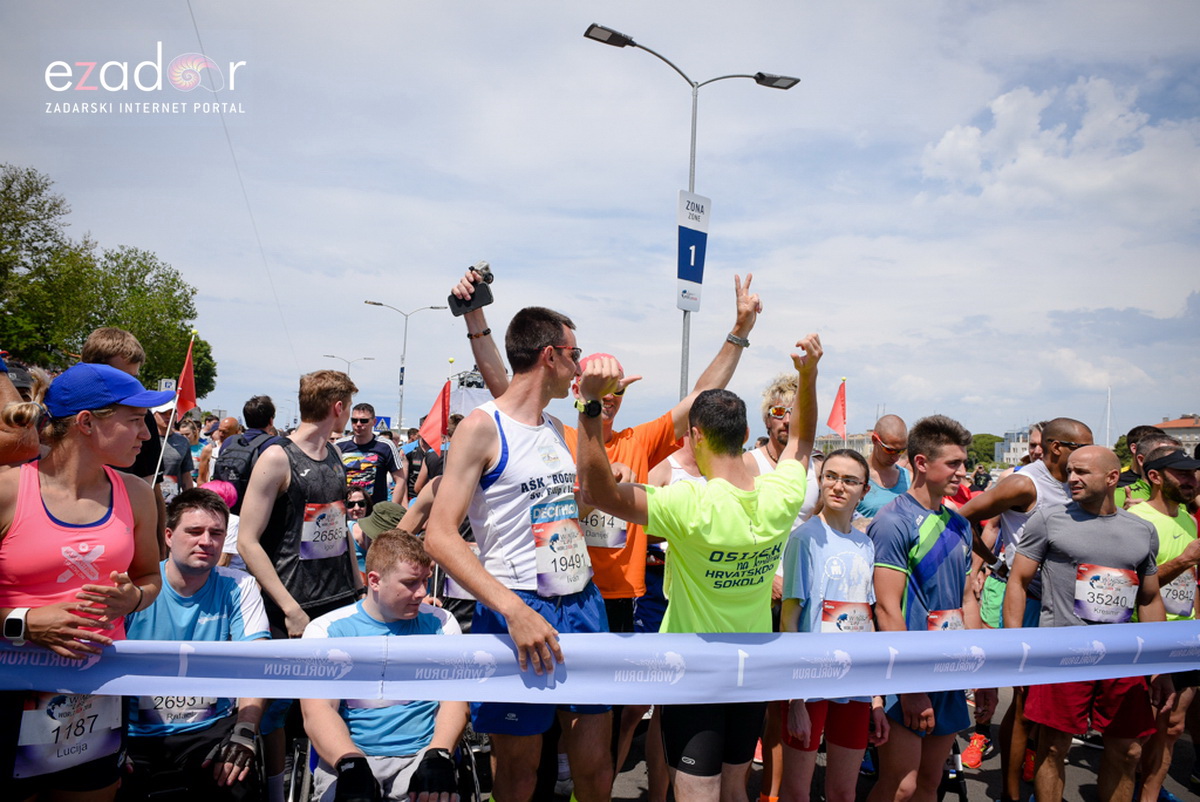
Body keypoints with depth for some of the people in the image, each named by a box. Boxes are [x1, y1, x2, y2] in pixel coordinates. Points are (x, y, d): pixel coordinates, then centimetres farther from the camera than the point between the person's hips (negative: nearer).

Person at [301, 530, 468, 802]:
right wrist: (351, 765, -25)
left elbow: (455, 701, 2)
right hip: (345, 757, 0)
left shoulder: (440, 623, 9)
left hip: (421, 756, 1)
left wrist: (438, 758, -18)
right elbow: (317, 711, -6)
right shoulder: (325, 630, 4)